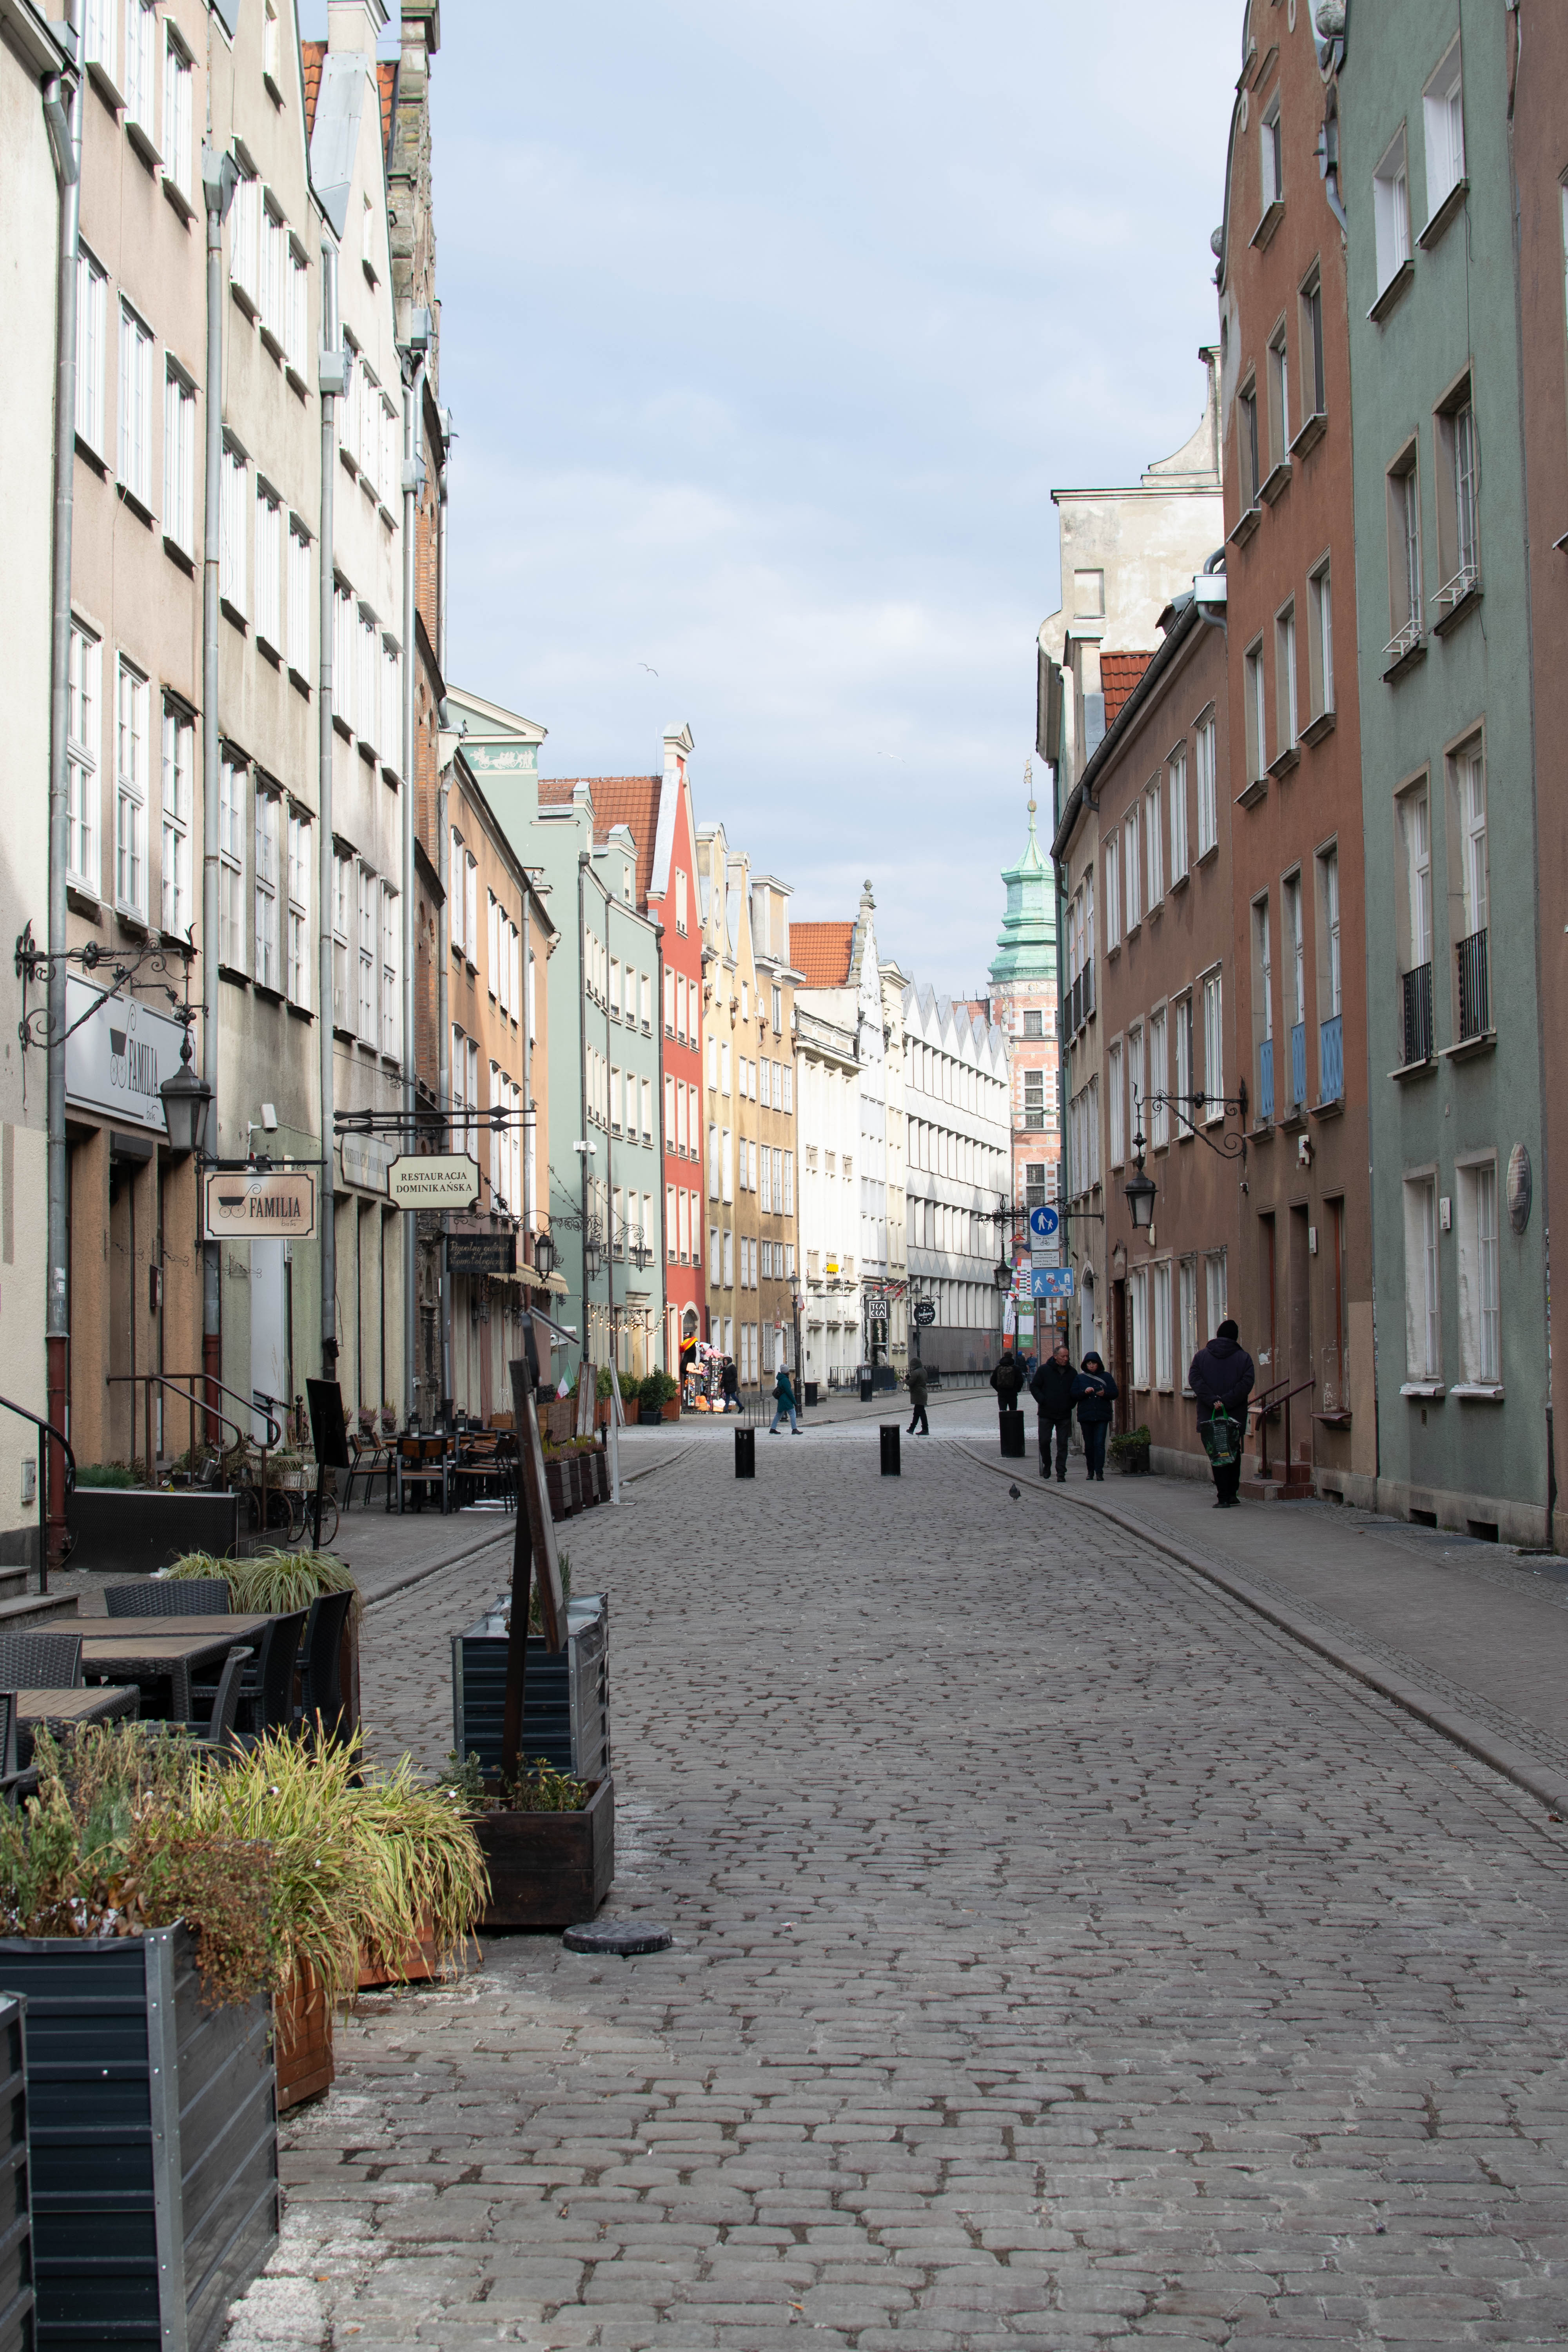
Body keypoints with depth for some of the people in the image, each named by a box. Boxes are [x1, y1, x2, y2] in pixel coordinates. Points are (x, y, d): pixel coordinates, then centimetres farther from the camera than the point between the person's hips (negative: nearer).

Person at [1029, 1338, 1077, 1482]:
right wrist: (1042, 1401, -10)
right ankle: (1047, 1466, 24)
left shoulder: (1072, 1373, 7)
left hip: (1065, 1415, 2)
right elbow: (1034, 1386, 1)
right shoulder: (1044, 1370, -2)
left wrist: (1071, 1404, 5)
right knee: (1044, 1441, 1)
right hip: (1047, 1414, -2)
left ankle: (1061, 1473, 3)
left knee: (1063, 1444, 0)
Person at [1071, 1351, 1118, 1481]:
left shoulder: (1106, 1377, 8)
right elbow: (1073, 1394, 2)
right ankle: (1091, 1471, 19)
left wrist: (1105, 1393, -13)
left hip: (1102, 1416, -1)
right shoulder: (1080, 1378, 9)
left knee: (1100, 1444, -10)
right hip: (1085, 1416, 2)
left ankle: (1099, 1472, -13)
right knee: (1089, 1445, 7)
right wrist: (1085, 1392, -15)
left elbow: (1115, 1393, 5)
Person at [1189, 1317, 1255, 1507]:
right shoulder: (1244, 1358, 2)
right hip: (1236, 1416, 0)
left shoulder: (1202, 1356, 6)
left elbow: (1194, 1379, -7)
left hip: (1209, 1416, 0)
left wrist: (1213, 1400, -15)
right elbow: (1247, 1383, -10)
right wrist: (1226, 1401, -14)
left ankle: (1224, 1497, -4)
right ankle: (1232, 1494, 15)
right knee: (1234, 1454, 14)